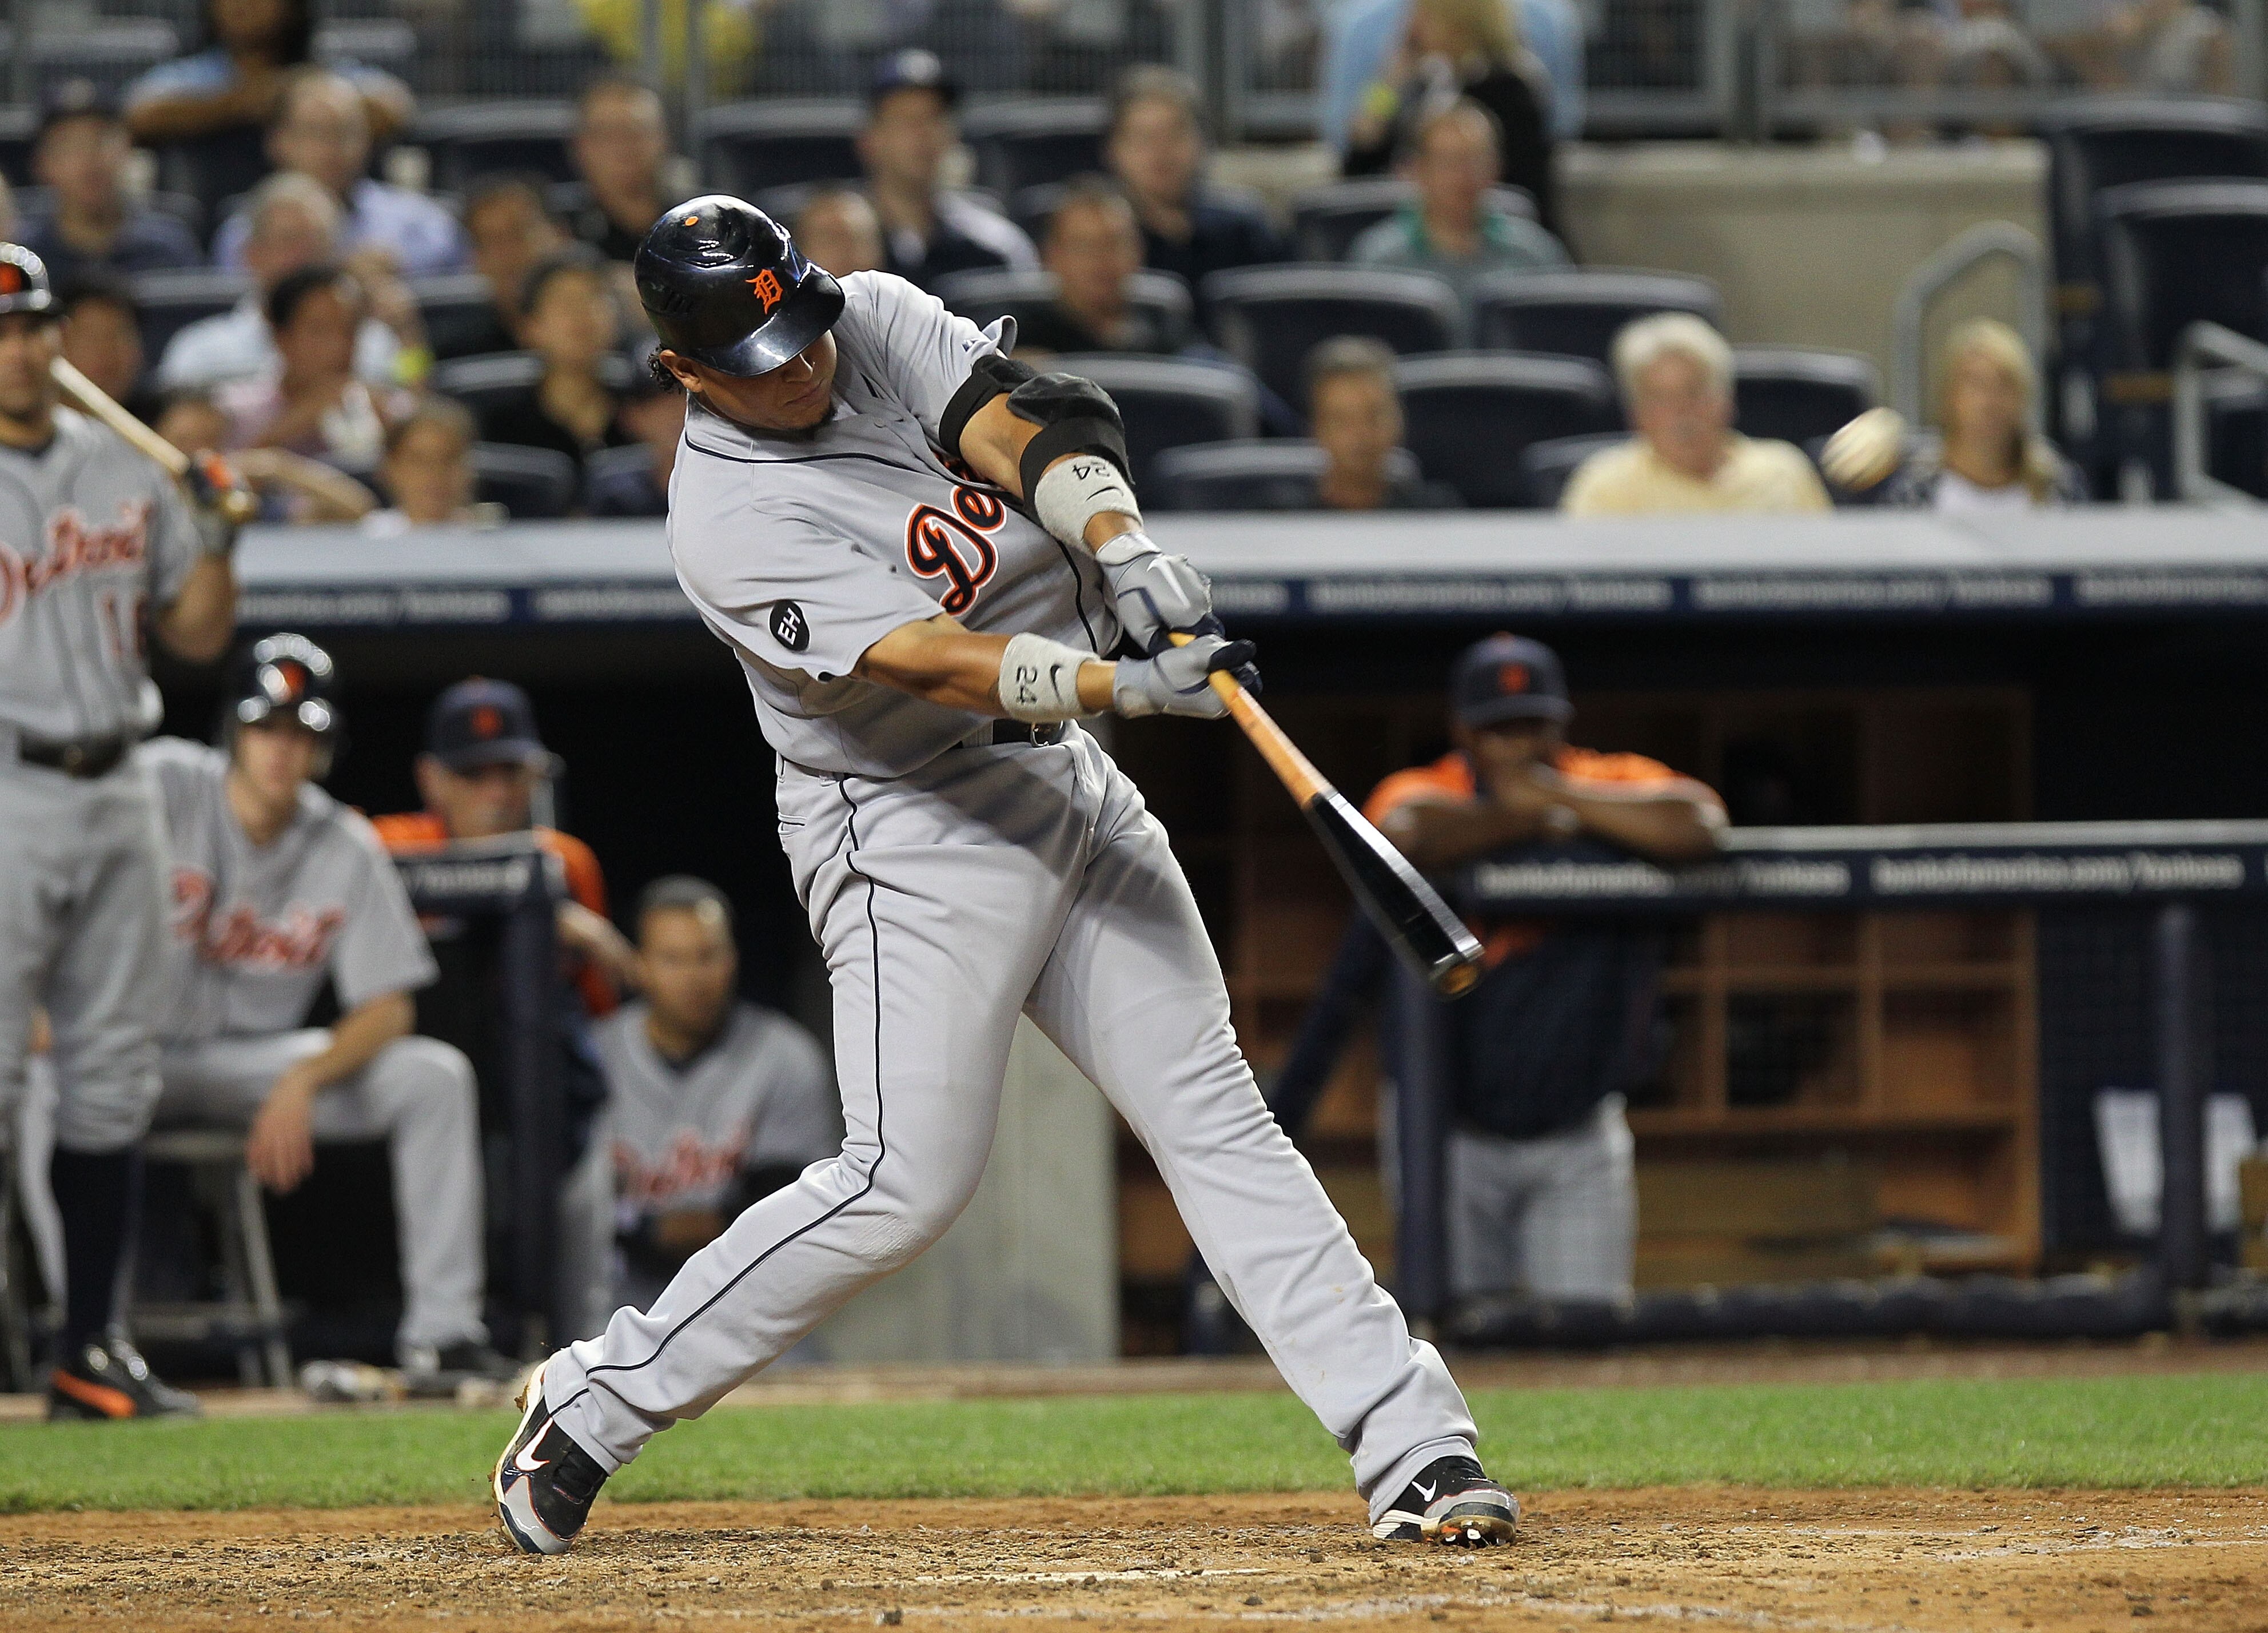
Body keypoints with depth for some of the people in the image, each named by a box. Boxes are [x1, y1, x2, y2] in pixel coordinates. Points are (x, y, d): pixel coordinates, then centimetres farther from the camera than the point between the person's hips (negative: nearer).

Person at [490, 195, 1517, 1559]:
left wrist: (1117, 538, -34)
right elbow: (933, 663, -29)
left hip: (1071, 783, 7)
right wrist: (1130, 684, -41)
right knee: (909, 1182, -11)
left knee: (1214, 1114, 0)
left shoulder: (879, 321, 0)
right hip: (914, 830, -7)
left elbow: (1015, 421, -15)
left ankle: (1415, 1445, -5)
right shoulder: (731, 524, -20)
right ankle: (595, 1404, 3)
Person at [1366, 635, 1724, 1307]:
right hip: (1451, 1134, -1)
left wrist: (1564, 797, -19)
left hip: (1578, 1142, 1)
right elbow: (1409, 834, -31)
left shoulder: (1613, 787, -1)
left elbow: (1698, 824, -23)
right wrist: (1529, 820, -20)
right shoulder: (1420, 793, -5)